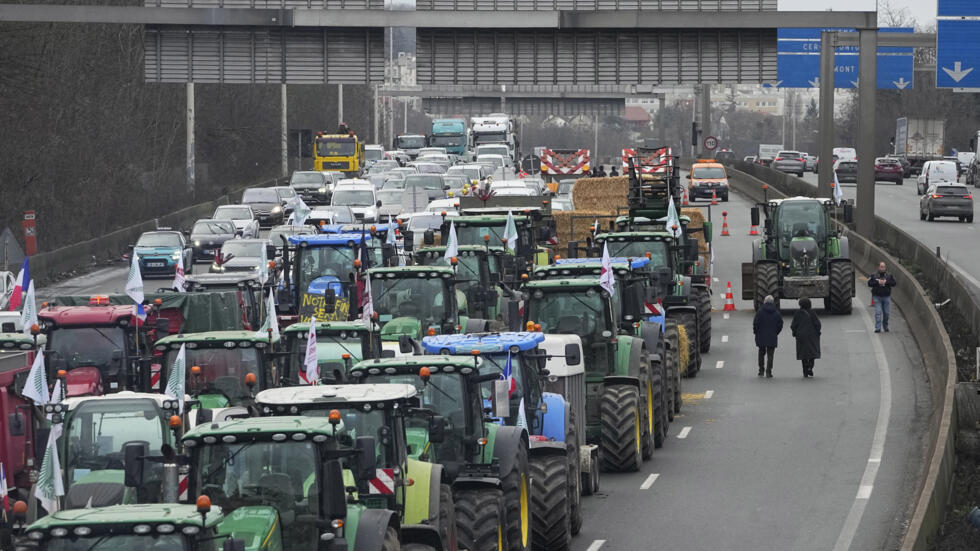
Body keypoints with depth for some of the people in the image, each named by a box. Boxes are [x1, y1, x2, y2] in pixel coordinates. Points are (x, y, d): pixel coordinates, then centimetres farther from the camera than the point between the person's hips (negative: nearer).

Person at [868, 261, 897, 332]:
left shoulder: (889, 276, 8)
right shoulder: (874, 276, 6)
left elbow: (894, 283, -2)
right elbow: (869, 283, -4)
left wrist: (886, 282, -15)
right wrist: (877, 282, -16)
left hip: (886, 297, 1)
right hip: (877, 297, -1)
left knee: (886, 313, 3)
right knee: (878, 313, -10)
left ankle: (885, 326, 23)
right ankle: (878, 328, -13)